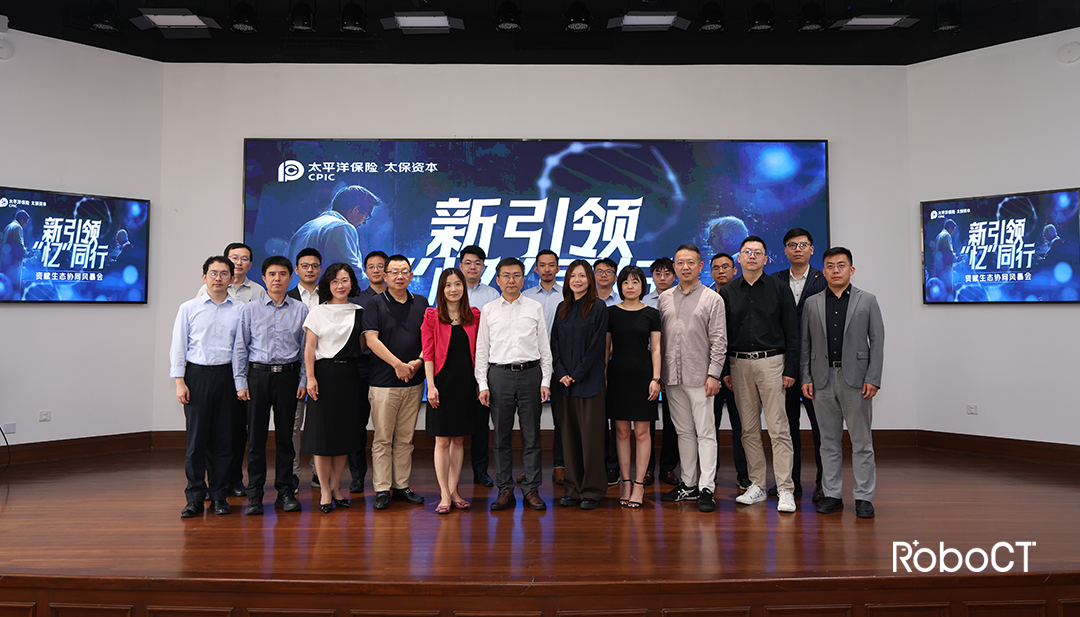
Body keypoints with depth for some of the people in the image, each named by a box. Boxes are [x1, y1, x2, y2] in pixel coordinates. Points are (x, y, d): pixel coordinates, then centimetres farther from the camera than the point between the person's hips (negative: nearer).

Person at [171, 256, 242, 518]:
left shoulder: (240, 310, 6)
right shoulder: (189, 308, 5)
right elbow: (178, 347, 4)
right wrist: (180, 382, -3)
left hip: (227, 375, 1)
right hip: (197, 375, -1)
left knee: (223, 438, 5)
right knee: (196, 438, 0)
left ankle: (219, 496, 16)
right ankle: (194, 497, 11)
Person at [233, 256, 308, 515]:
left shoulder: (301, 310, 6)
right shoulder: (250, 310, 6)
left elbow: (306, 347, 7)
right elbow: (240, 347, 6)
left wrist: (304, 380, 2)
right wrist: (241, 382, 0)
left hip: (288, 375, 0)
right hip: (258, 375, 0)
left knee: (285, 435, 5)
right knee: (256, 435, 2)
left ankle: (285, 491, 15)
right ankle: (254, 494, 11)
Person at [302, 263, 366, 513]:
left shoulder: (359, 312, 10)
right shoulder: (318, 312, 2)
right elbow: (309, 347, -3)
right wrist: (310, 378, -11)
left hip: (349, 375, 3)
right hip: (325, 373, -3)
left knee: (345, 432, 7)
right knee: (322, 432, -1)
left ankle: (336, 488, 19)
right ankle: (325, 491, 9)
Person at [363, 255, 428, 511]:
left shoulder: (421, 303, 11)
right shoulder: (375, 304, 0)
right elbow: (372, 339, -9)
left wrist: (418, 361, -7)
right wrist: (398, 364, -14)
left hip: (414, 382, 4)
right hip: (383, 381, -4)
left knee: (405, 438, 10)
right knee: (382, 438, 0)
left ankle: (402, 485, 18)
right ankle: (382, 490, 7)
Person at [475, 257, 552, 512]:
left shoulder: (535, 307, 8)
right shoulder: (488, 310, 8)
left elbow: (544, 347, 8)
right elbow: (481, 349, 8)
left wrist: (545, 381, 1)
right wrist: (483, 384, 1)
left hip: (530, 373, 0)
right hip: (499, 375, 0)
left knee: (531, 435, 3)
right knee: (501, 436, 4)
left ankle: (532, 489, 12)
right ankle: (505, 490, 14)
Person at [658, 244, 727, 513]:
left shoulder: (713, 299, 1)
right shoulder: (664, 298, 12)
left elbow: (719, 340, -3)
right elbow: (659, 338, 13)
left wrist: (713, 374, -11)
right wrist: (658, 373, 8)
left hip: (700, 377, -4)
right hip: (672, 377, 4)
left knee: (705, 433, -3)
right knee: (684, 432, 12)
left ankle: (706, 489, 2)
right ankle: (688, 484, 21)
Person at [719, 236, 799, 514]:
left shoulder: (779, 288, 2)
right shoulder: (727, 292, 8)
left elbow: (791, 332, 1)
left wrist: (790, 370, -5)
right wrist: (723, 370, 5)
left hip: (771, 362, -3)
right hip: (739, 365, 3)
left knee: (778, 428, -5)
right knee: (749, 429, 8)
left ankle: (785, 490, -1)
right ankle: (757, 485, 17)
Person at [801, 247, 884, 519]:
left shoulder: (867, 301, 4)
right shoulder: (812, 303, 9)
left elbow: (877, 341, 0)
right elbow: (805, 344, 8)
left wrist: (873, 379, -7)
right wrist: (806, 378, 1)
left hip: (856, 379, -2)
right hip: (823, 379, 2)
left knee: (862, 442, 2)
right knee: (829, 441, 8)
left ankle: (864, 497, 11)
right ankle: (832, 494, 17)